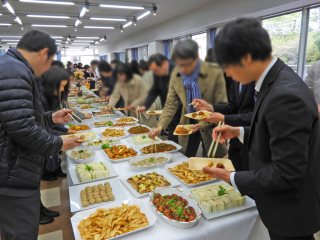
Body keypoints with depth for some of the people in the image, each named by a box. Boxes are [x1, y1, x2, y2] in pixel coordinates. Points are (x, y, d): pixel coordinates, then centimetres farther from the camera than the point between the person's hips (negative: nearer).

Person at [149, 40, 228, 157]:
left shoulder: (215, 72, -19)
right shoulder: (176, 74, -8)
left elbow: (221, 106, -14)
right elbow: (171, 104, -3)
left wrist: (204, 123, -26)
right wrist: (161, 125, -16)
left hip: (210, 124, -3)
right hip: (187, 124, 3)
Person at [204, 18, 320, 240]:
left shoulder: (285, 95, -31)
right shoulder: (277, 80, -1)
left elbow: (286, 174, -29)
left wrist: (233, 178, -19)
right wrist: (240, 132, 1)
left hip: (292, 210, -8)